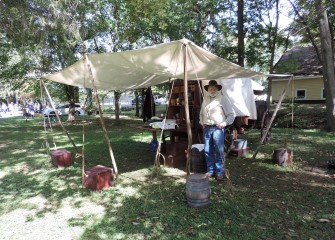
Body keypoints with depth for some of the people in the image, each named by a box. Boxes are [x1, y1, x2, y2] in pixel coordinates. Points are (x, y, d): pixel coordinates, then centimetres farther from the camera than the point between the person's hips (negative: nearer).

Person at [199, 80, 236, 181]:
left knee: (219, 151, -3)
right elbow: (201, 113, 27)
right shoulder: (205, 98, 13)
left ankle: (219, 172, 8)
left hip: (218, 128, -5)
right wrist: (201, 122, 14)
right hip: (207, 128, 5)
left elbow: (231, 114, -2)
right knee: (208, 151, 8)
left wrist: (224, 123, -10)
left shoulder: (223, 98, -2)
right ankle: (210, 171, 20)